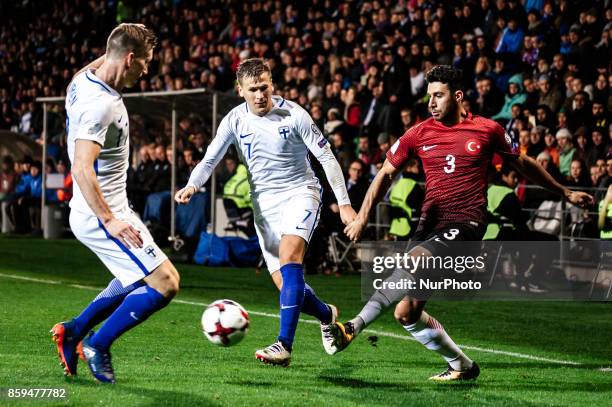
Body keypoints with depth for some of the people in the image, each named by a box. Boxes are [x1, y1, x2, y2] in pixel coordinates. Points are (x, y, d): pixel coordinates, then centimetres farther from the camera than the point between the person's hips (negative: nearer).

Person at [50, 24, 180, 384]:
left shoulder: (83, 80, 5)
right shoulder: (101, 104, -24)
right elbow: (82, 168, -31)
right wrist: (108, 220, -32)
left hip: (108, 209, 10)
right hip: (102, 214, -10)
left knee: (142, 278, 25)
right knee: (165, 284, -11)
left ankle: (74, 331, 26)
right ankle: (98, 345, 0)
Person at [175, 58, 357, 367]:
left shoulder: (293, 115, -12)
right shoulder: (234, 121, -3)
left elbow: (327, 158, -7)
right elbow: (209, 160, 1)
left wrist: (344, 203, -10)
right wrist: (192, 185, -20)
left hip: (300, 193, -4)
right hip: (264, 203, 4)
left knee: (289, 256, -30)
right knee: (287, 287, -1)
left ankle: (284, 344, -35)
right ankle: (326, 314, 33)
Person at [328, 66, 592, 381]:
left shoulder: (488, 130, 3)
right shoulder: (418, 134, 7)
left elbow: (522, 164, 19)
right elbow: (386, 173, 15)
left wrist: (565, 193, 28)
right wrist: (362, 216, 1)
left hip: (465, 225, -5)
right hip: (429, 223, 5)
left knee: (413, 261, -32)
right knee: (406, 313, 0)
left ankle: (355, 326, -38)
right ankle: (462, 365, 20)